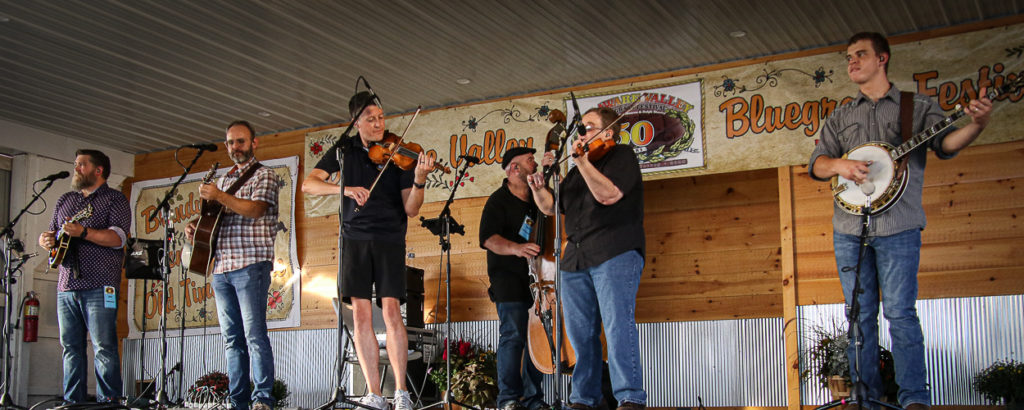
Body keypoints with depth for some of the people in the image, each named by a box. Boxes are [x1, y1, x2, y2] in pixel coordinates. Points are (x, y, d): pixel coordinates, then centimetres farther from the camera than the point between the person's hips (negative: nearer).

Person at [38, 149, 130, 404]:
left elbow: (118, 238, -11)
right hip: (66, 286, 6)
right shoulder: (64, 201, 22)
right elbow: (50, 234, 26)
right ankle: (72, 401, 12)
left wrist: (83, 232, -23)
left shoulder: (114, 199, 2)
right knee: (71, 347, 7)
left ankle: (108, 401, -6)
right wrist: (47, 239, 2)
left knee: (104, 348, -8)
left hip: (99, 287, -6)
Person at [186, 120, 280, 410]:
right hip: (221, 267, 7)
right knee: (232, 338, 6)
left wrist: (220, 196, -22)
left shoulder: (264, 176, 2)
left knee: (254, 334, -12)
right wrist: (195, 228, 7)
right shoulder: (223, 181, 23)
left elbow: (256, 209, -15)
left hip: (251, 264, -7)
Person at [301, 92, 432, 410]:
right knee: (361, 314, -4)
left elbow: (411, 210, -3)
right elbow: (308, 184, -2)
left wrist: (419, 181, -22)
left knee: (391, 310, -12)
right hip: (356, 238, 2)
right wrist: (345, 189, -18)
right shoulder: (345, 150, 10)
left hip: (389, 239, -2)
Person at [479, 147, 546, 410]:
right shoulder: (499, 201, -2)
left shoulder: (536, 199, 17)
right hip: (509, 278, -6)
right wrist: (515, 248, -30)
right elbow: (489, 238, -14)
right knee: (513, 335, -12)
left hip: (535, 278, 6)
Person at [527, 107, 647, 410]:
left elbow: (608, 194, -14)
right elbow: (550, 208, 23)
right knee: (580, 332, 5)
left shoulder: (621, 155, 3)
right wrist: (538, 186, 5)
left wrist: (582, 161, -16)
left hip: (615, 255, -7)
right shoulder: (577, 171, 25)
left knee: (618, 324, -16)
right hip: (576, 259, 7)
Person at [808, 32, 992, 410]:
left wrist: (976, 124, -27)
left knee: (900, 312, -8)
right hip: (849, 228, 3)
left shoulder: (918, 106, 8)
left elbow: (945, 141, -7)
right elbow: (817, 163, 9)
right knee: (860, 314, 5)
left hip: (898, 226, -3)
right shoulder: (840, 117, 17)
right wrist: (839, 165, -13)